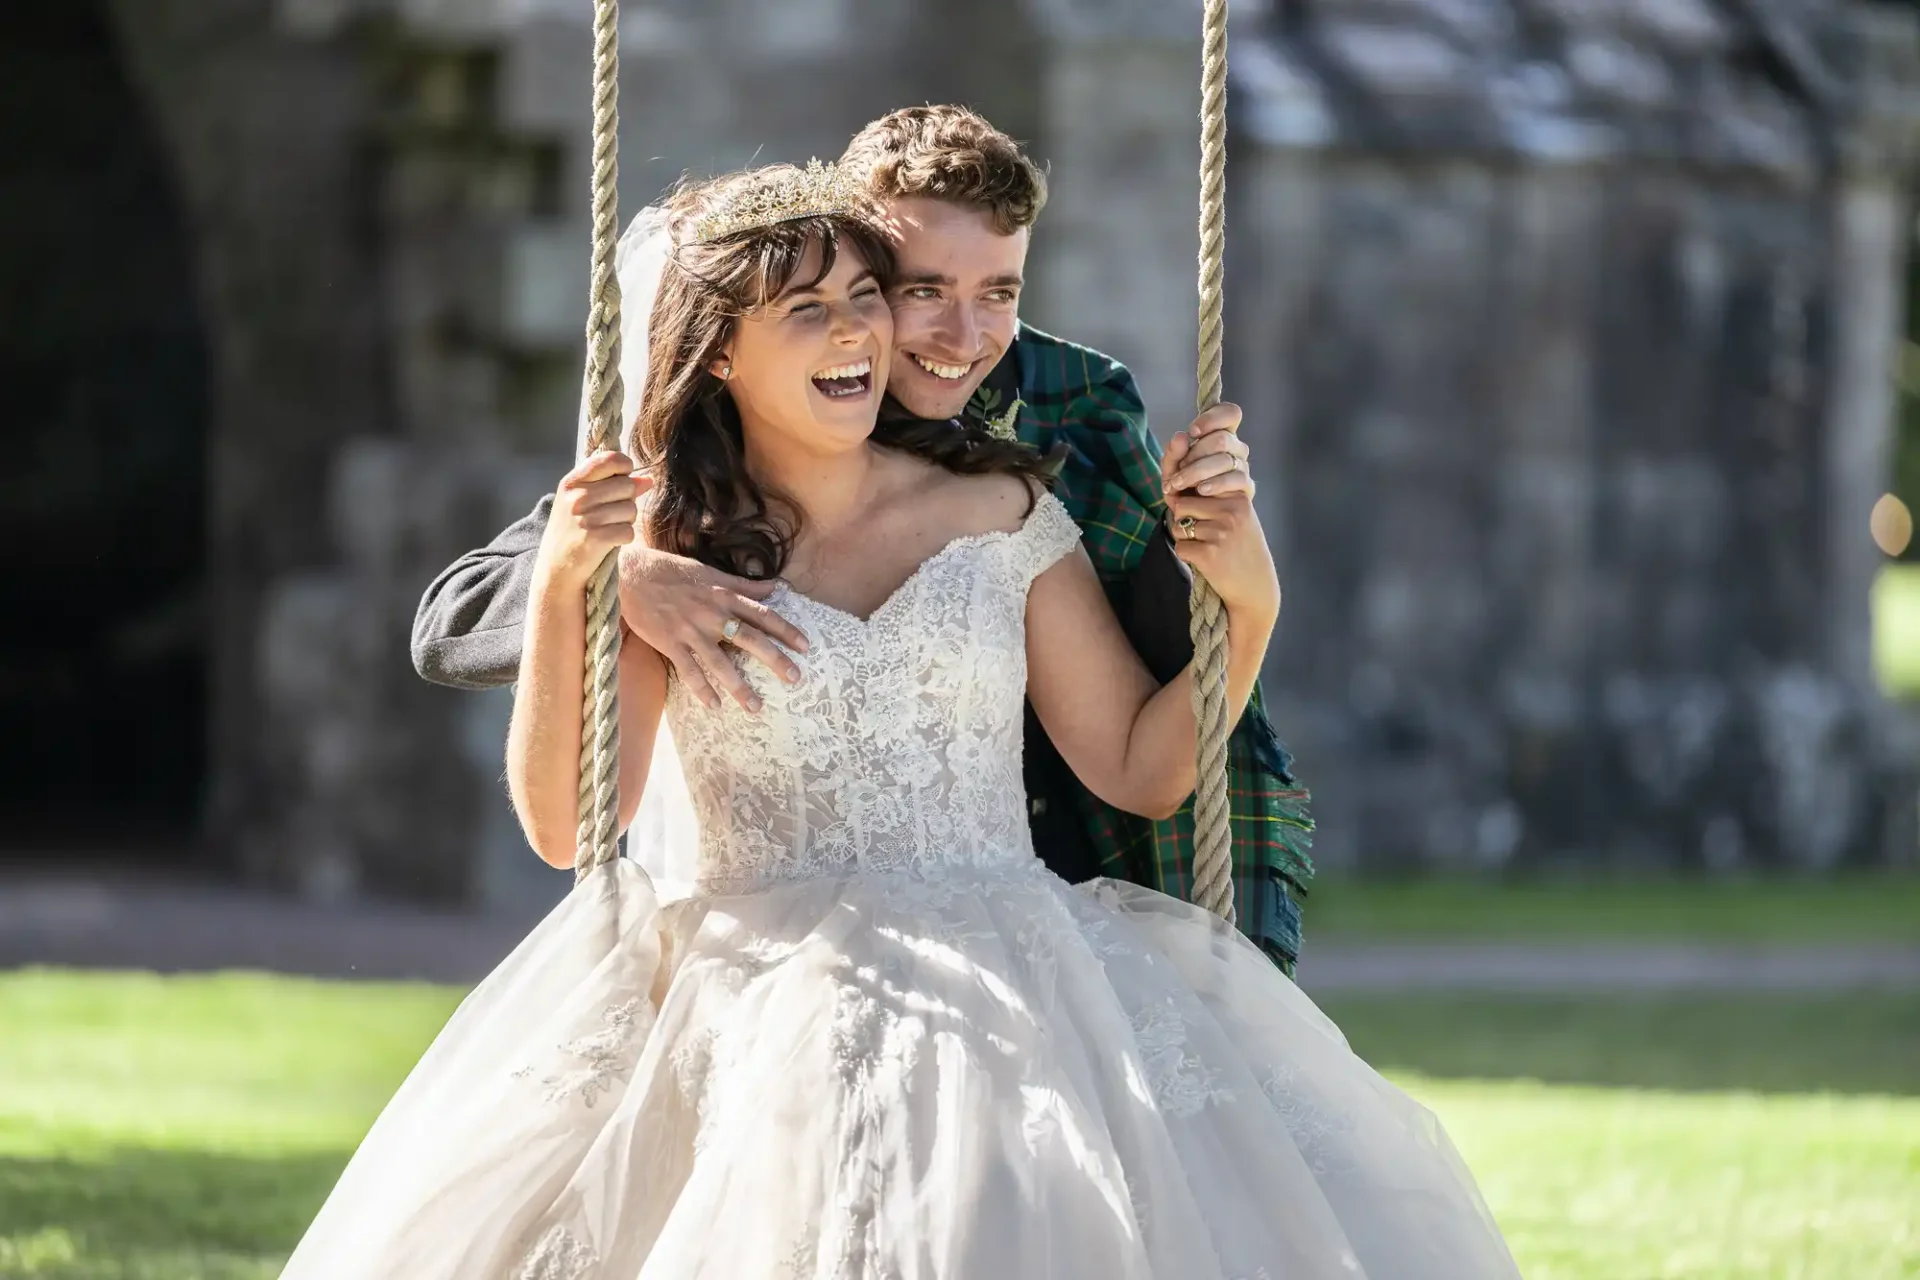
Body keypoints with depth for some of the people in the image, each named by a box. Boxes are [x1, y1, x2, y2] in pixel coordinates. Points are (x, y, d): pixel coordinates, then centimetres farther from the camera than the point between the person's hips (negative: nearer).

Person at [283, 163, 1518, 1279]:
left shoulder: (1001, 517, 11)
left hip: (1004, 978, 1)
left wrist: (1249, 610, -2)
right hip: (761, 996, -1)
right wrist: (561, 589, -7)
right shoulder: (671, 552, 8)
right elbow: (566, 824, 2)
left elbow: (1138, 766, 13)